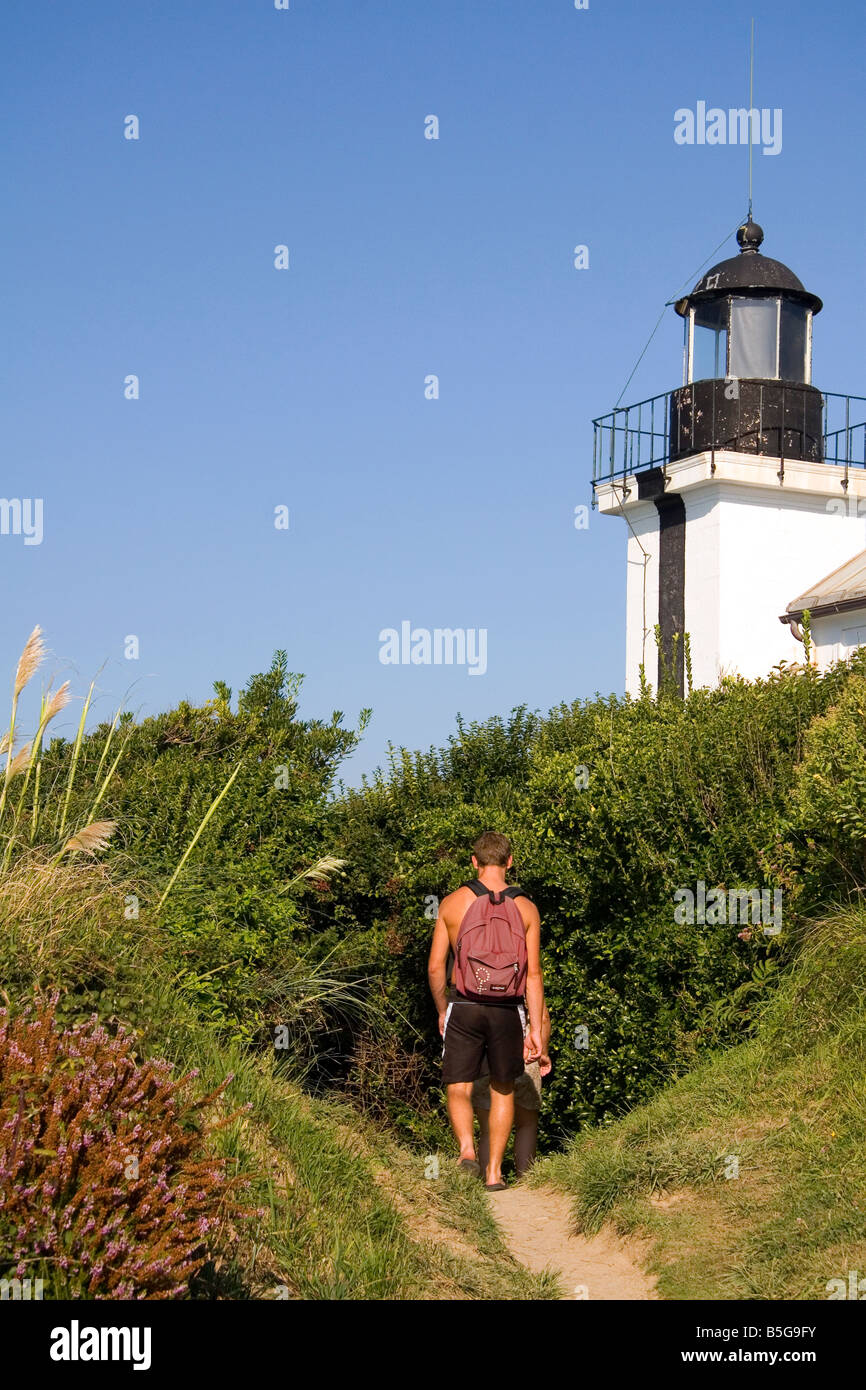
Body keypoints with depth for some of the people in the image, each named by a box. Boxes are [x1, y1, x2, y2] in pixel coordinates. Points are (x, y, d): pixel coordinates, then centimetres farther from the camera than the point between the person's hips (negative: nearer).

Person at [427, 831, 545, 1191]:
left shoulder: (452, 903, 1)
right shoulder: (525, 908, 0)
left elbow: (435, 967, 2)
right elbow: (533, 974, -3)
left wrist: (442, 1011, 17)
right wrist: (535, 1028, 0)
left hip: (463, 1006, -1)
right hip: (508, 1009, 1)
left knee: (458, 1090, 6)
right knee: (502, 1090, 17)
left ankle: (467, 1147, -20)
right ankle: (494, 1171, 16)